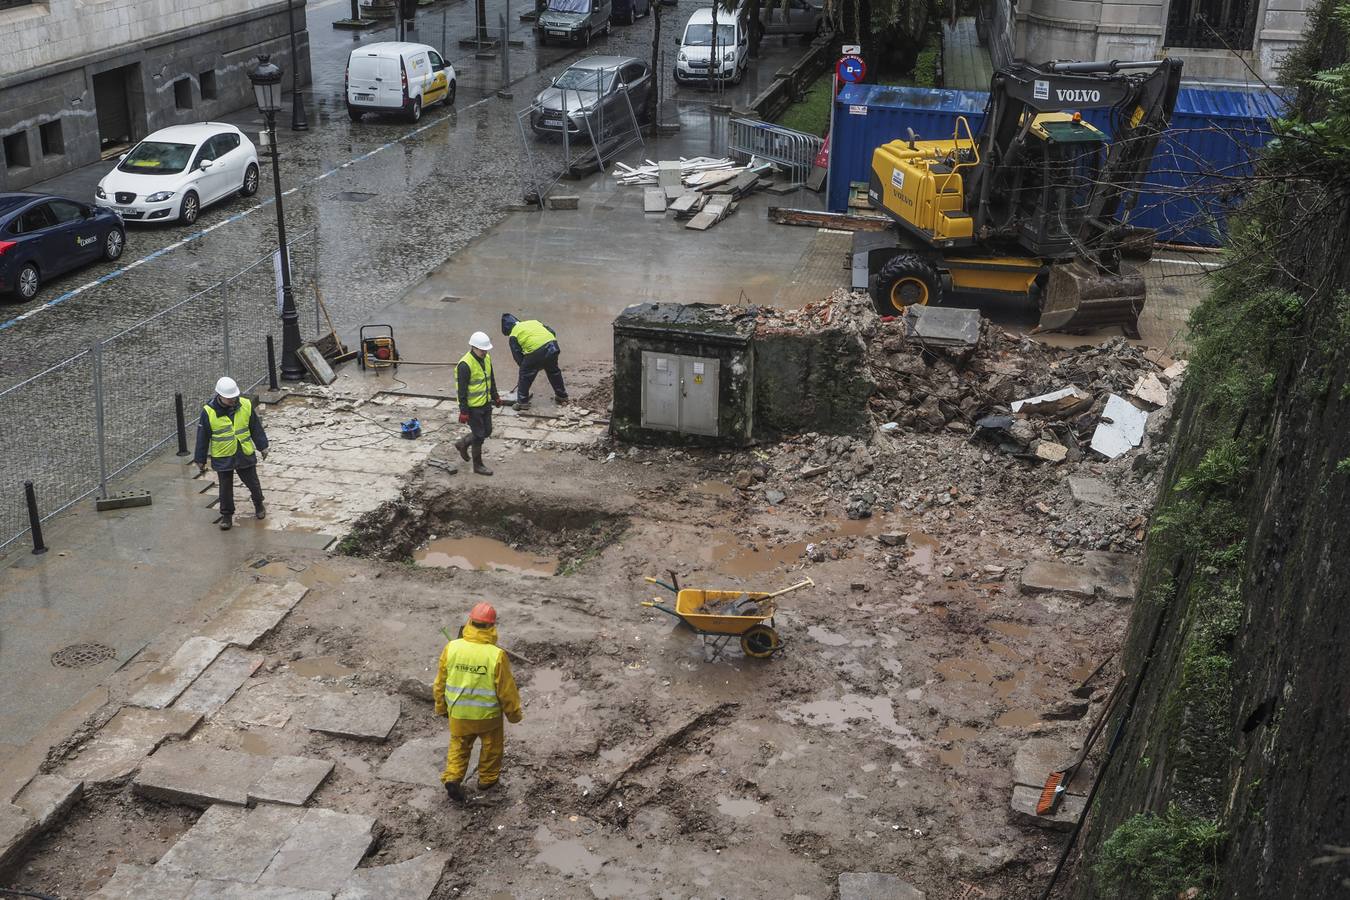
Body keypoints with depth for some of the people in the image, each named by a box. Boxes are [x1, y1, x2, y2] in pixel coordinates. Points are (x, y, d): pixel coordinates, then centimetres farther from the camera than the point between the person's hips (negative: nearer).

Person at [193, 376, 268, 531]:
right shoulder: (209, 412, -14)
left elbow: (256, 427, 5)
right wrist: (200, 459, 0)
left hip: (245, 454, 2)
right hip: (222, 458, -2)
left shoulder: (246, 405, -8)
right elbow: (202, 437, -5)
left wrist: (262, 446, 9)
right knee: (225, 488, 8)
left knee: (252, 482, 15)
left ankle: (258, 504, 41)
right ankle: (226, 515, 25)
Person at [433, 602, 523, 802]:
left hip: (458, 713, 2)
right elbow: (506, 689, -14)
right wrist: (514, 713, 3)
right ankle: (487, 779, 38)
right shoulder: (496, 655, -24)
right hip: (488, 715, -2)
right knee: (491, 746, 23)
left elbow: (440, 682, -2)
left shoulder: (451, 648, -15)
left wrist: (441, 707, 14)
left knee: (459, 745, 24)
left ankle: (452, 778, 10)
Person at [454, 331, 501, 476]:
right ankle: (478, 466, 18)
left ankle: (462, 443, 38)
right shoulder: (465, 365, -24)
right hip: (473, 407, -8)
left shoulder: (487, 358, 2)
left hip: (485, 404, 8)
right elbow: (462, 391, -21)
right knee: (479, 435, 2)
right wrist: (463, 411, -20)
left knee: (487, 431, 17)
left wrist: (495, 397, 19)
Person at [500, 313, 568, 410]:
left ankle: (522, 401, 17)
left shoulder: (514, 334, 13)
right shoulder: (534, 322, 28)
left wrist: (523, 366, 20)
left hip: (536, 351, -6)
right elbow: (552, 332, 21)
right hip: (553, 346, 6)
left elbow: (517, 355, 10)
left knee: (525, 375, 13)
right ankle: (562, 396, 41)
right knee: (554, 371, 28)